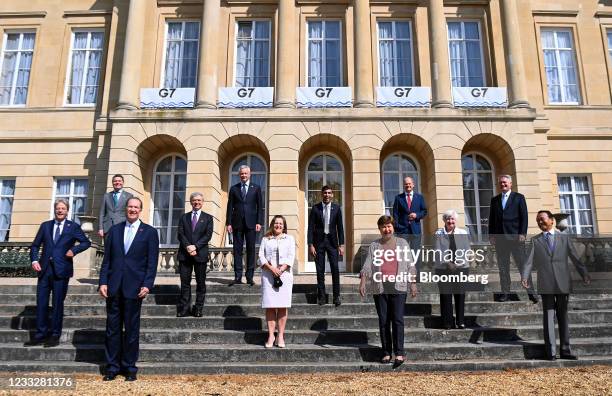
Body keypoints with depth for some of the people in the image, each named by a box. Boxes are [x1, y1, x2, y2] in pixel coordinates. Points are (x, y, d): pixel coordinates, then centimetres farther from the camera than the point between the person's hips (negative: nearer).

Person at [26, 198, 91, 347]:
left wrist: (74, 250, -10)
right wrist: (34, 260, -3)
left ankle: (55, 335, 13)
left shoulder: (73, 227, 4)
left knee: (58, 303, 4)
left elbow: (86, 242, 6)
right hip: (44, 269, 3)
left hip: (61, 270, -3)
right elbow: (35, 245, 12)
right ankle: (40, 334, 16)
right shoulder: (45, 226, 11)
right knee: (41, 302, 5)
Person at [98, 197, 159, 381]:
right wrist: (103, 282, 0)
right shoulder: (114, 230, 10)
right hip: (114, 287, 3)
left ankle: (130, 367, 17)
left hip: (134, 287, -2)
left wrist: (147, 285, -10)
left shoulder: (149, 232, 1)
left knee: (131, 329, 5)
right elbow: (106, 259, 9)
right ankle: (112, 366, 19)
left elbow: (152, 262, -2)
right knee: (112, 328, 8)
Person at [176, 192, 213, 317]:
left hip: (200, 254, -1)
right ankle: (184, 308, 7)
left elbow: (208, 235, -3)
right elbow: (180, 234, 3)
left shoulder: (208, 218, 8)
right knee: (185, 282, 2)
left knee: (201, 282, 2)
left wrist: (195, 246, -14)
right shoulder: (184, 217, 14)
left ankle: (198, 308, 9)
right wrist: (187, 246, -13)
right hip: (185, 254, 1)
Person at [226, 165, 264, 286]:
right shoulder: (234, 188, 11)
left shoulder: (256, 188, 9)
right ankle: (237, 277, 4)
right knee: (237, 250, 1)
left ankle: (250, 277, 5)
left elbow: (260, 207, 5)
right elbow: (230, 207, 8)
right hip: (237, 223, 1)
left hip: (251, 223, -1)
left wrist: (259, 222, -4)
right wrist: (228, 223, 0)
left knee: (251, 249, 0)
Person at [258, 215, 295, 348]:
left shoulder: (289, 239, 14)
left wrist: (281, 270, -10)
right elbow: (261, 256, 4)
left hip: (284, 275, 0)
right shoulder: (266, 239, 14)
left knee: (282, 306, -2)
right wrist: (272, 268, -11)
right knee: (269, 306, -3)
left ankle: (281, 336, 2)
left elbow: (291, 256, 4)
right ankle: (271, 336, 2)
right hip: (268, 275, 0)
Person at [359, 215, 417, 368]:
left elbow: (410, 265, 10)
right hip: (379, 288, 2)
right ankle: (386, 353, 13)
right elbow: (367, 265, 4)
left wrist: (413, 284, 3)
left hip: (398, 287, -1)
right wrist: (363, 281, -10)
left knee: (397, 319, -8)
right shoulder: (374, 245, 12)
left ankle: (399, 353, -5)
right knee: (383, 321, 5)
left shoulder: (402, 243, 11)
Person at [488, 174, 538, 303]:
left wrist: (522, 233, -10)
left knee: (523, 265, -3)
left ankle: (531, 292, 3)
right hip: (500, 238, 3)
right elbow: (491, 219, 13)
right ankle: (505, 292, 8)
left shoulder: (519, 197, 6)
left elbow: (524, 217, 0)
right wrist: (491, 235, 4)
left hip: (515, 237, -3)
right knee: (503, 267, 4)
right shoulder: (494, 200, 15)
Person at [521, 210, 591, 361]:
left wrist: (585, 275, -8)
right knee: (549, 317, 0)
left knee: (563, 317, 8)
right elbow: (529, 261, -3)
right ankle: (550, 352, 3)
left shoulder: (564, 238, 10)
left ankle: (565, 350, 15)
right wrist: (524, 277, -19)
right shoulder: (535, 240, 8)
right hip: (546, 285, -1)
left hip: (563, 284, 1)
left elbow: (575, 258, 5)